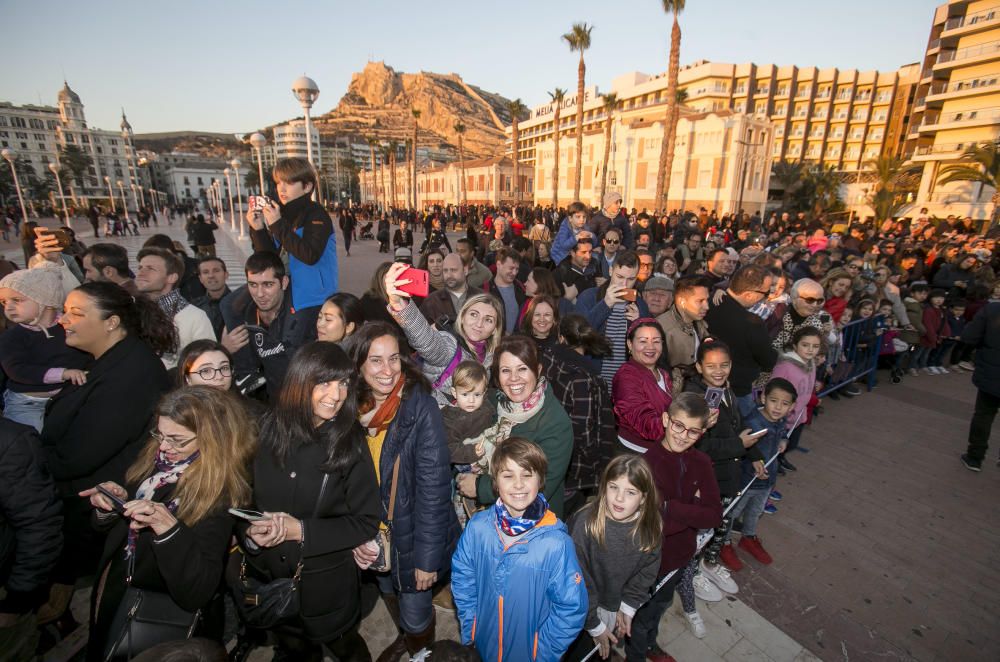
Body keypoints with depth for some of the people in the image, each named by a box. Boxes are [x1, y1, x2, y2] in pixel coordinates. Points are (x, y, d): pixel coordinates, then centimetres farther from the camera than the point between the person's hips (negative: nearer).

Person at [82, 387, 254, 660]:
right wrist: (111, 505, -11)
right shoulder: (153, 456, -5)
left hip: (158, 605, -4)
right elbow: (114, 526, 10)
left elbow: (195, 594, -22)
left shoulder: (219, 494, -22)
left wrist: (170, 529, -33)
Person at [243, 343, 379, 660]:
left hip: (326, 585, -2)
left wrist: (302, 531, -23)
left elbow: (366, 522, -15)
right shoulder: (266, 430, -12)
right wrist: (250, 531, -20)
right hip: (267, 576, 2)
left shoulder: (350, 443, -18)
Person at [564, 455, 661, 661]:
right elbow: (578, 580, -22)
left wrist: (627, 608, -4)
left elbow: (646, 571, -1)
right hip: (581, 610, -3)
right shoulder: (585, 522, -32)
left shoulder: (651, 527, -17)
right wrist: (595, 626, -13)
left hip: (616, 609, 4)